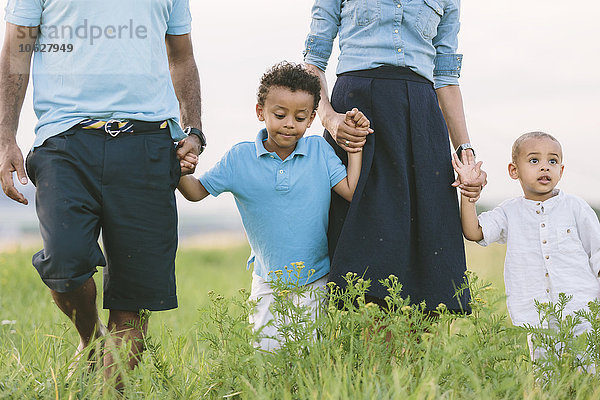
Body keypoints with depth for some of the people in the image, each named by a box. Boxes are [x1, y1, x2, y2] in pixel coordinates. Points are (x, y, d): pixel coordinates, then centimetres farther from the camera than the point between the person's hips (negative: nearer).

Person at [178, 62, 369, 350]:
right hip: (269, 283, 0)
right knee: (268, 350, 0)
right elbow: (197, 192, 1)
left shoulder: (319, 150, -3)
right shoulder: (240, 158, -4)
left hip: (318, 281, 0)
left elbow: (352, 192, -10)